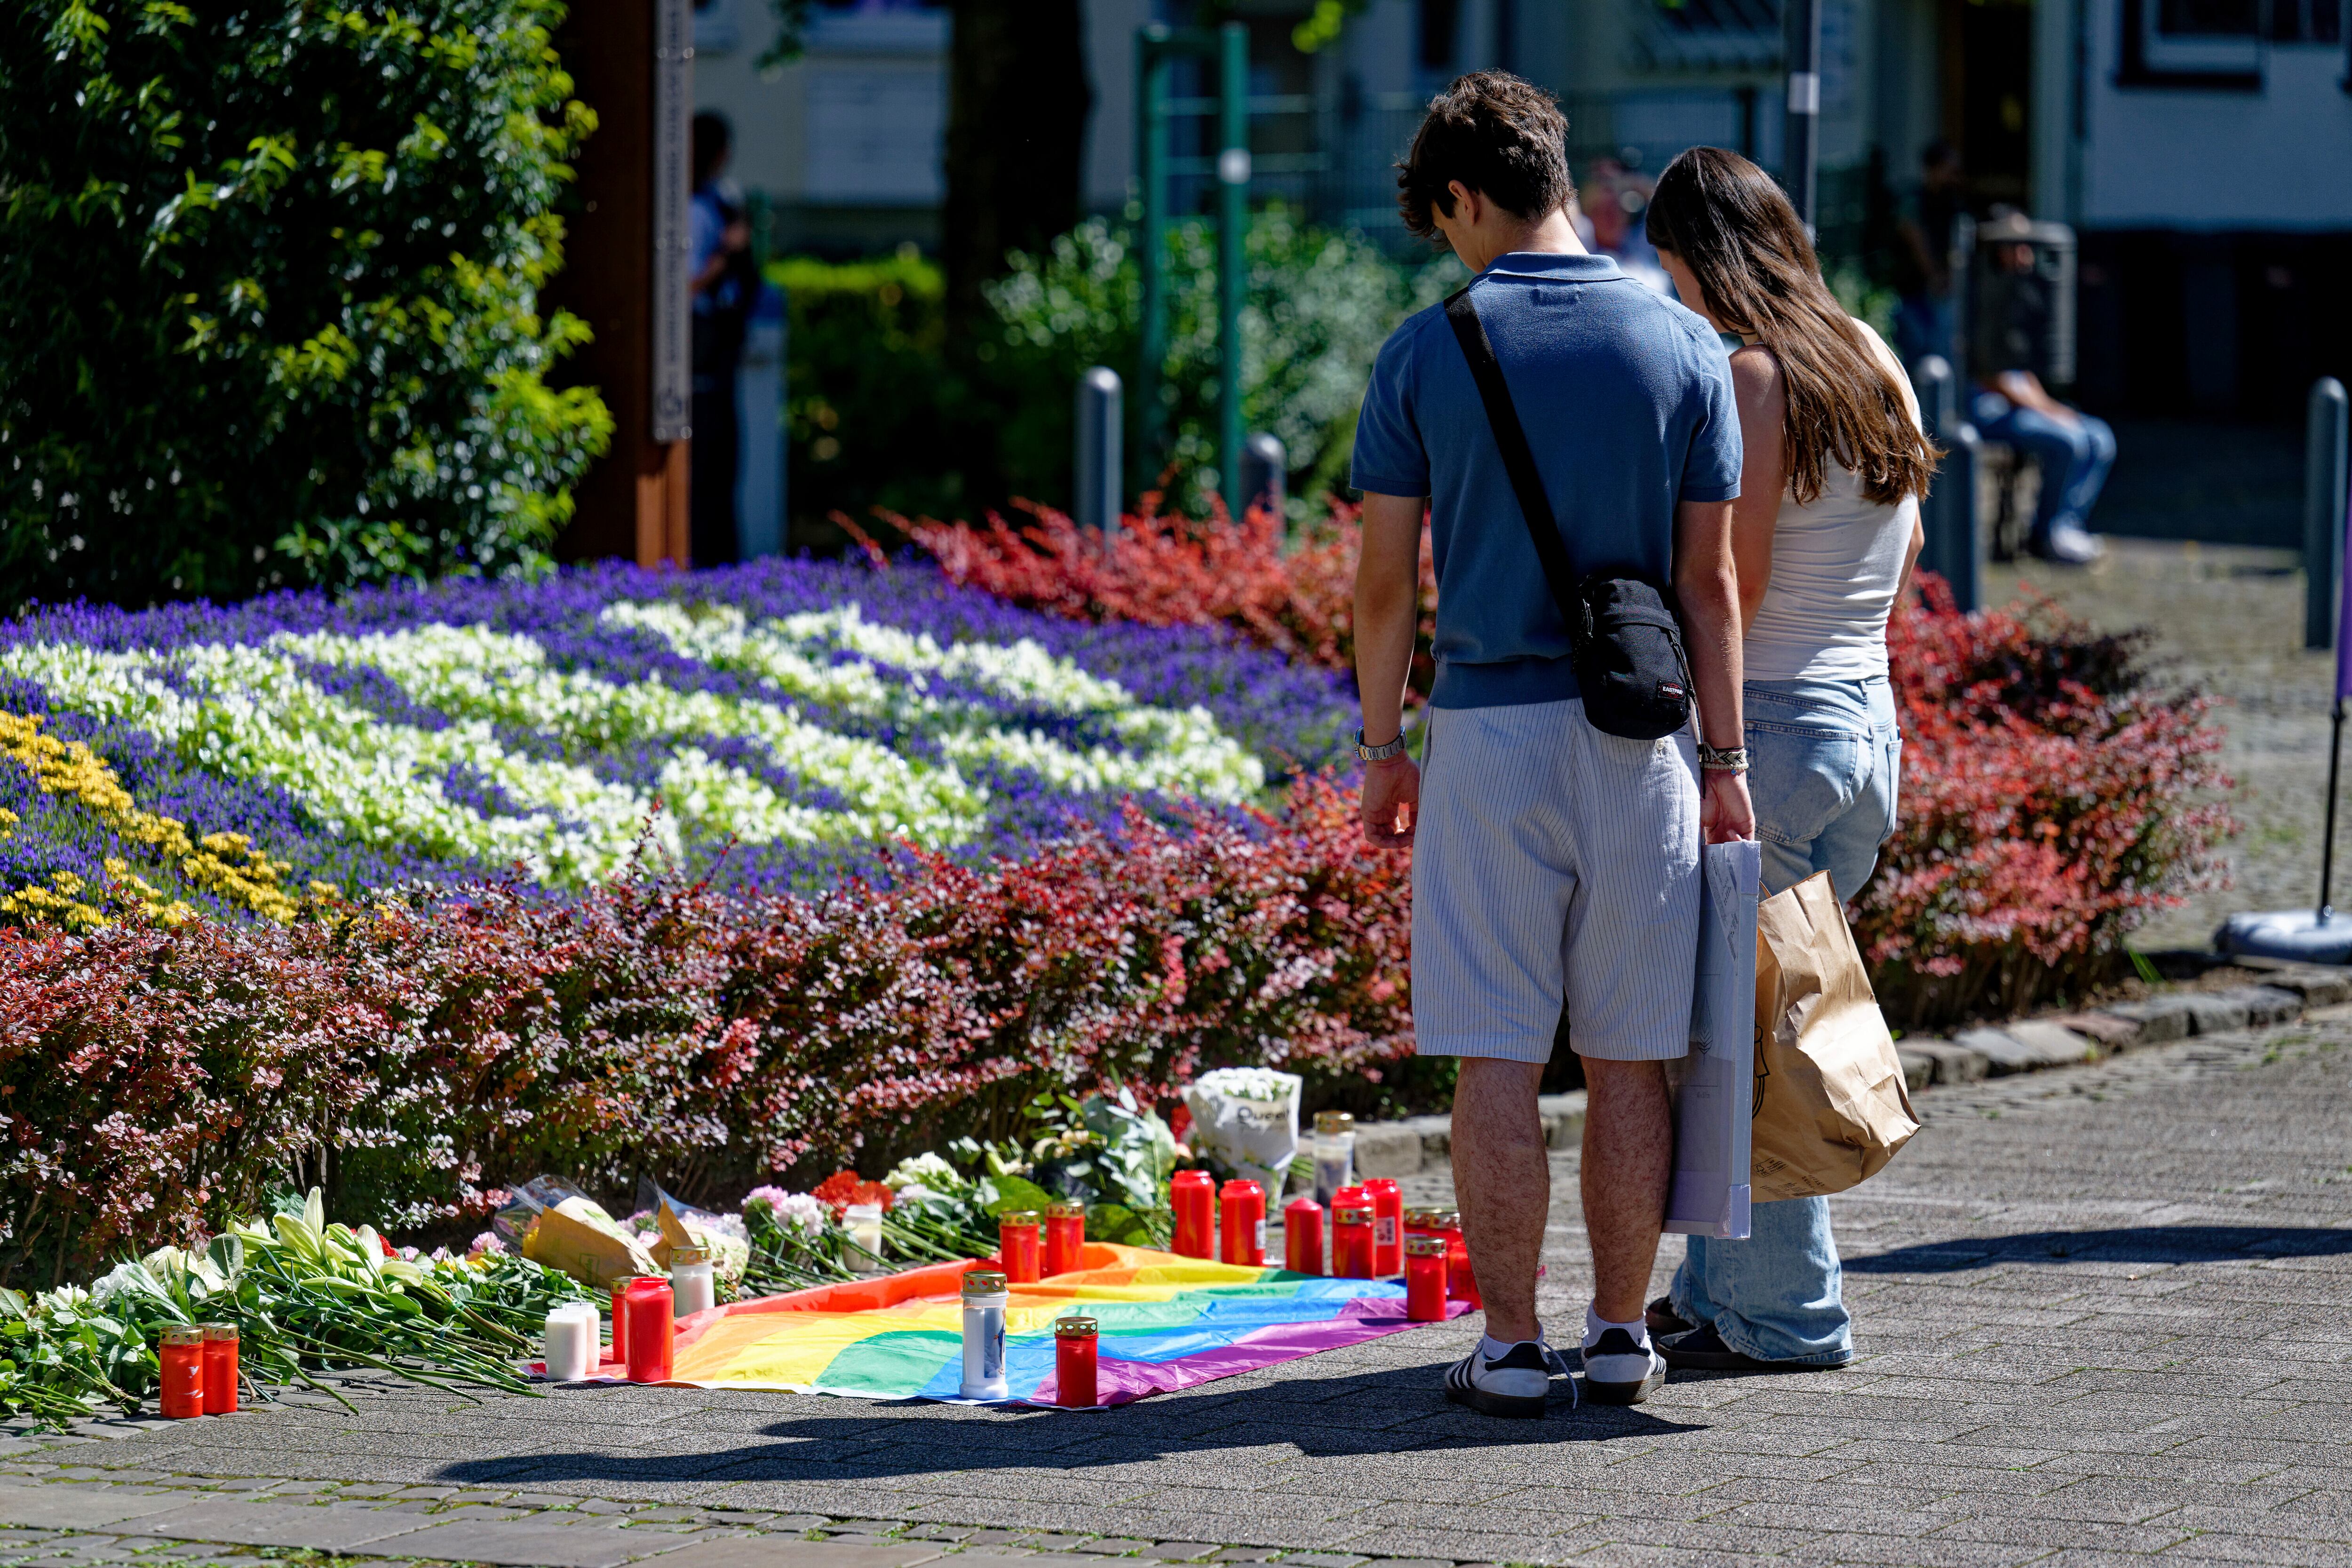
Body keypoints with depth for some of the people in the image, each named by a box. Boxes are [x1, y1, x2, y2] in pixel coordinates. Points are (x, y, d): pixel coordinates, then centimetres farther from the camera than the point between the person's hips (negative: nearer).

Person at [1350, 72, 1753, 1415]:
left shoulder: (1429, 351, -3)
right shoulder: (1682, 347, 2)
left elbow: (1385, 580, -1)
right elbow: (1711, 583, 1)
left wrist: (1384, 751, 9)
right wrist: (1725, 764, 6)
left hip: (1488, 728, -2)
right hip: (1640, 739, 2)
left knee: (1498, 1063, 1)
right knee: (1631, 1061, 8)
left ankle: (1512, 1349, 1)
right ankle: (1622, 1338, 12)